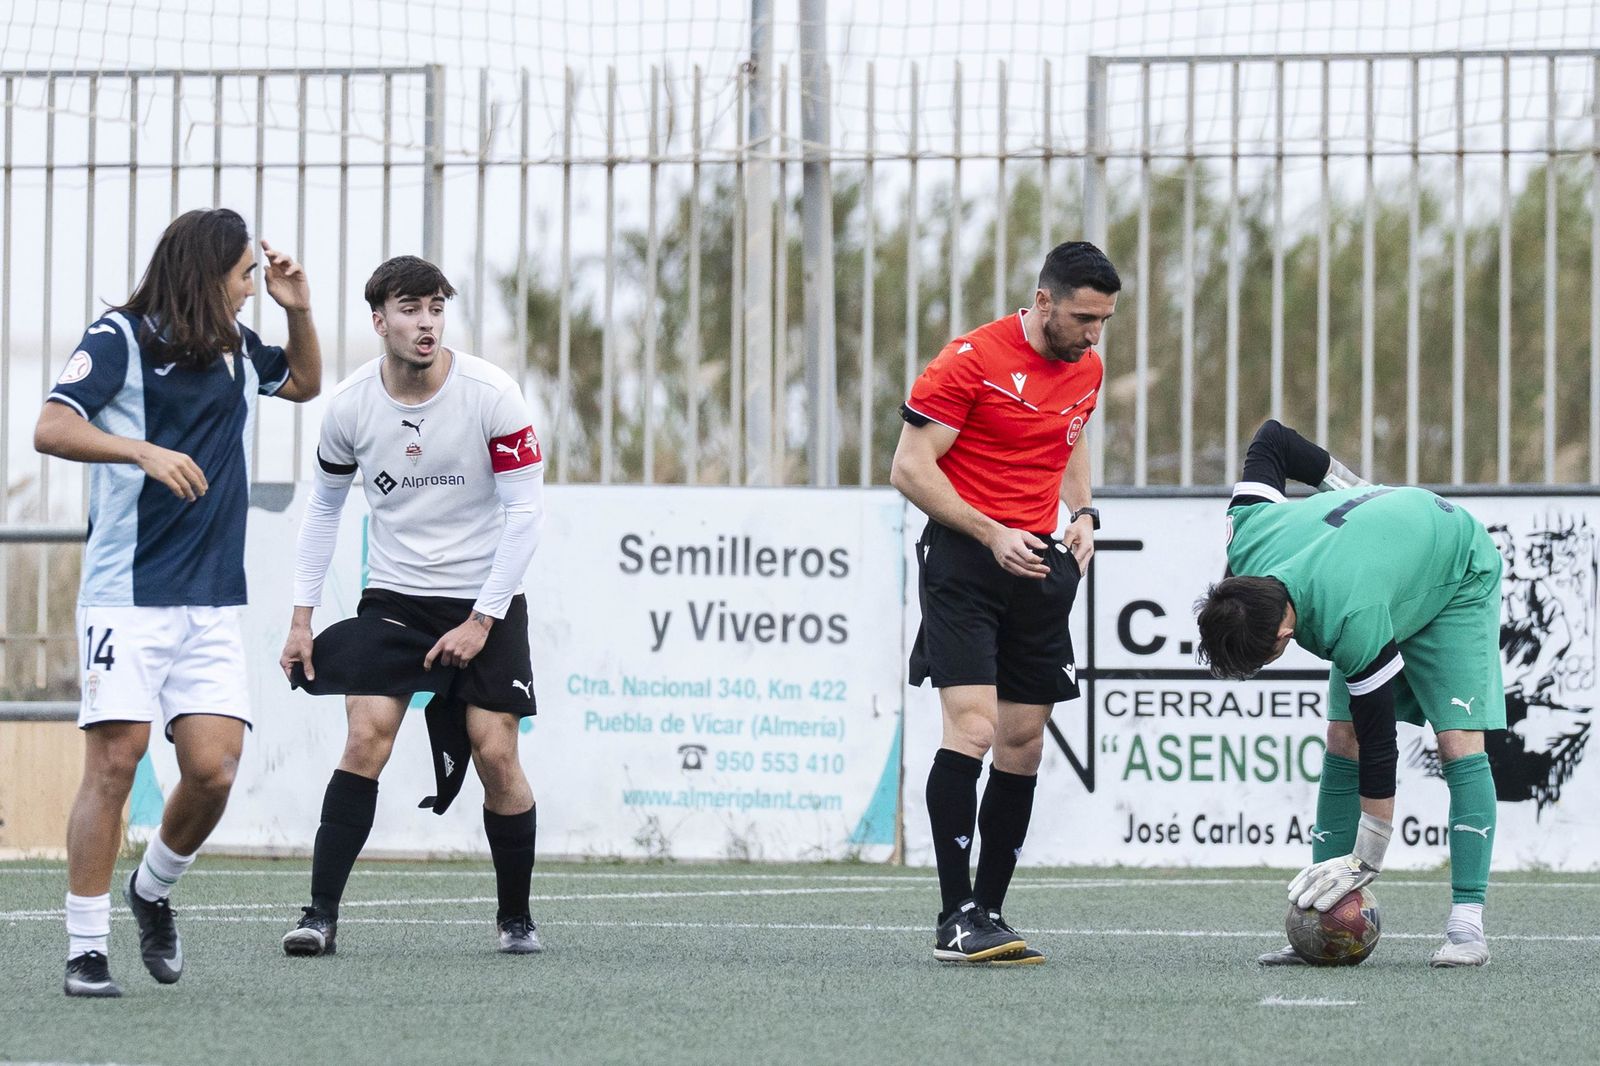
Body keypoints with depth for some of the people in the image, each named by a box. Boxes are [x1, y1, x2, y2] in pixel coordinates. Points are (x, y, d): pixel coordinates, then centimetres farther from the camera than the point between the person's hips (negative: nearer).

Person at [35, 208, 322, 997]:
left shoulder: (235, 347, 15)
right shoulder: (119, 339, -4)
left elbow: (304, 383, 35)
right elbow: (51, 429, -14)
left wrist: (299, 311, 17)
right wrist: (144, 450, -28)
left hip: (212, 603, 5)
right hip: (128, 596, -5)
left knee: (213, 768, -5)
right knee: (114, 761, -9)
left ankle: (153, 891, 22)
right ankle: (86, 948, -3)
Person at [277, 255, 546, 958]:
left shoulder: (492, 394, -15)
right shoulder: (350, 405, -6)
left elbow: (525, 510, -11)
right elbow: (324, 505, 9)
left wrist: (482, 621, -13)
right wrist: (302, 616, 4)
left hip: (486, 599, -1)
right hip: (394, 595, 2)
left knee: (496, 754, -7)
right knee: (366, 735, -16)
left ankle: (516, 918, 12)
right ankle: (321, 914, -15)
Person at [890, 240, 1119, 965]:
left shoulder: (1087, 370, 10)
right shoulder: (973, 358, -11)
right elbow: (910, 468, -11)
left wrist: (1082, 513, 9)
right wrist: (992, 534, -19)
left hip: (1041, 561, 7)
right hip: (963, 558, -7)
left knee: (1024, 743, 5)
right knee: (973, 727, -17)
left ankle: (989, 914, 11)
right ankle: (955, 920, -17)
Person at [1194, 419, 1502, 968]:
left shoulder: (1354, 623, -46)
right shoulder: (1244, 540, -29)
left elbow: (1379, 745, -37)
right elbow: (1270, 439, -11)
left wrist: (1367, 861, -31)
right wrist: (1340, 479, 2)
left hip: (1460, 581, -7)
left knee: (1459, 742, -19)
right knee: (1341, 742, -5)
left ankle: (1467, 926, -20)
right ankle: (1318, 924, -9)